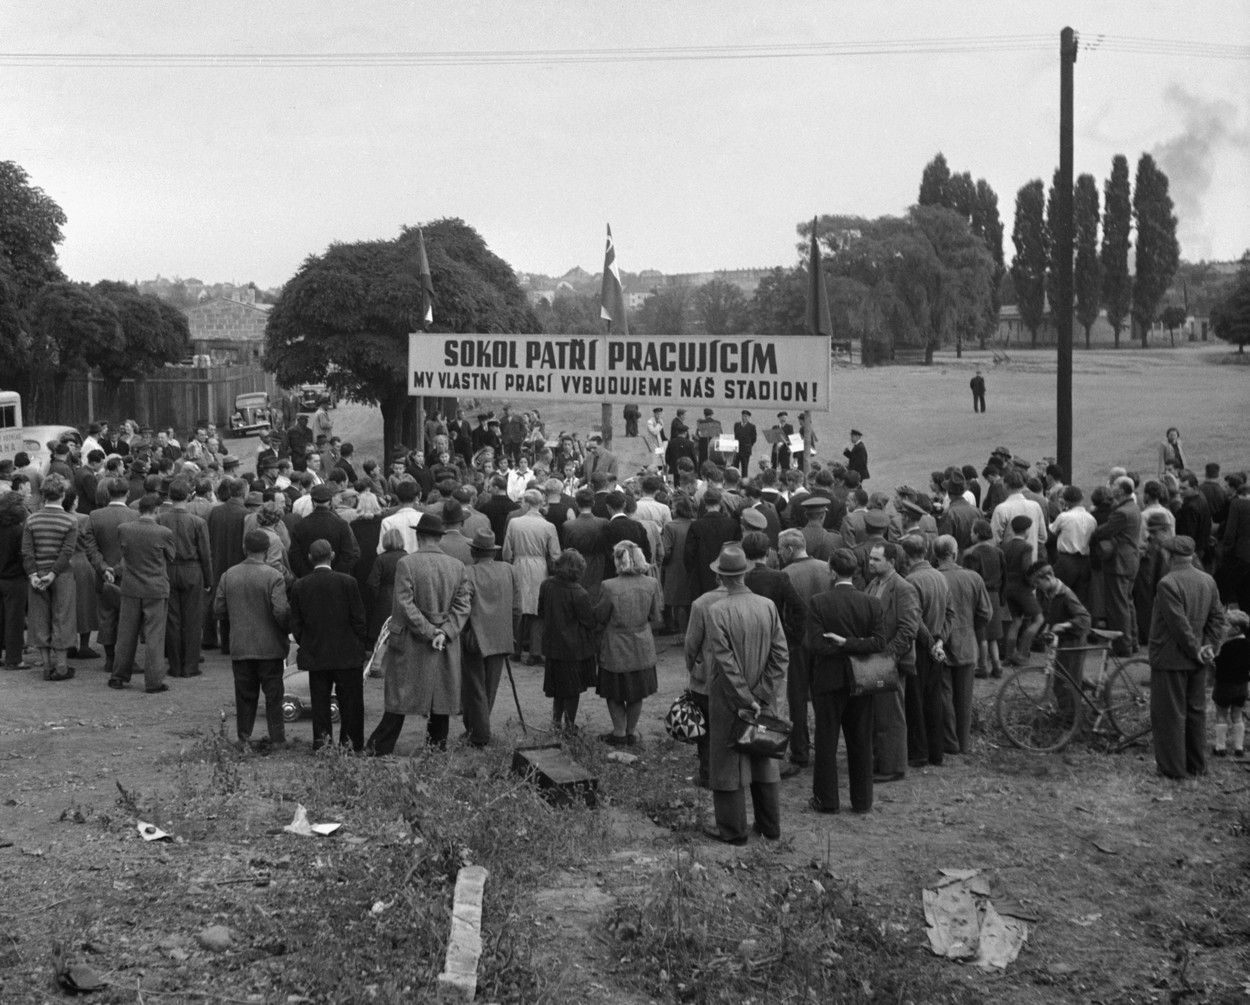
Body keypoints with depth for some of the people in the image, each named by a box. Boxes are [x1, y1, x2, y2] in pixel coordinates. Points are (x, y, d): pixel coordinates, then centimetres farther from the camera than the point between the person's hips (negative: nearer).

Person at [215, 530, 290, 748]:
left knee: (245, 695, 12)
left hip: (239, 646, 3)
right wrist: (288, 627, 1)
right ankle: (277, 738, 9)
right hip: (270, 646, -3)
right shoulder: (274, 577, -14)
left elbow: (218, 611, 4)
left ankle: (243, 737, 15)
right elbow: (281, 612, -19)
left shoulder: (228, 575, 0)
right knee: (273, 694, 7)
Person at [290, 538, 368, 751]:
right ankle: (350, 743, 11)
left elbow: (296, 625, 1)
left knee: (319, 701, 11)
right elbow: (359, 619, -7)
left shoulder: (299, 586, -3)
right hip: (347, 654, -2)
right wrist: (362, 642, 7)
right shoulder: (347, 582, -10)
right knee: (350, 701, 8)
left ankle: (321, 738, 6)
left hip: (315, 655, 2)